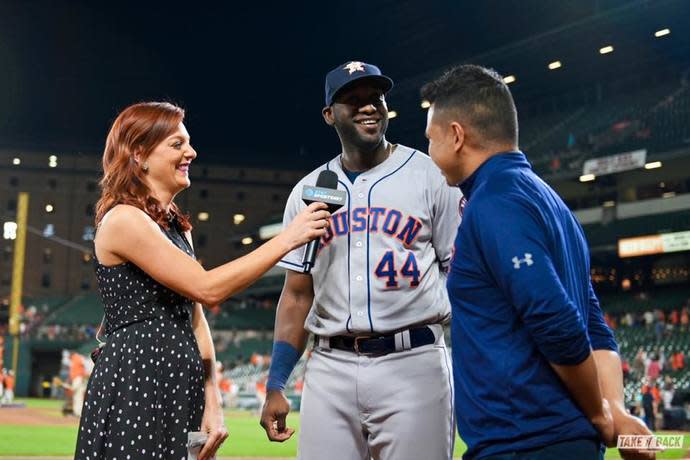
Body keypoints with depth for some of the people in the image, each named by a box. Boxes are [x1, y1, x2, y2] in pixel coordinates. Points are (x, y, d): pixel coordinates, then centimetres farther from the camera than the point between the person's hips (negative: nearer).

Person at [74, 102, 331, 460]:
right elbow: (207, 289, -19)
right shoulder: (123, 219, -12)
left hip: (180, 390, 8)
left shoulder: (176, 225, 16)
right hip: (135, 388, -8)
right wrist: (287, 239, -17)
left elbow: (195, 319, 12)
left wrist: (211, 400, 2)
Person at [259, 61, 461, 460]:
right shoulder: (308, 192, 13)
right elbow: (297, 296, 15)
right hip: (330, 368, 3)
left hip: (413, 364, -3)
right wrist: (276, 387, 8)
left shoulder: (429, 174, 2)